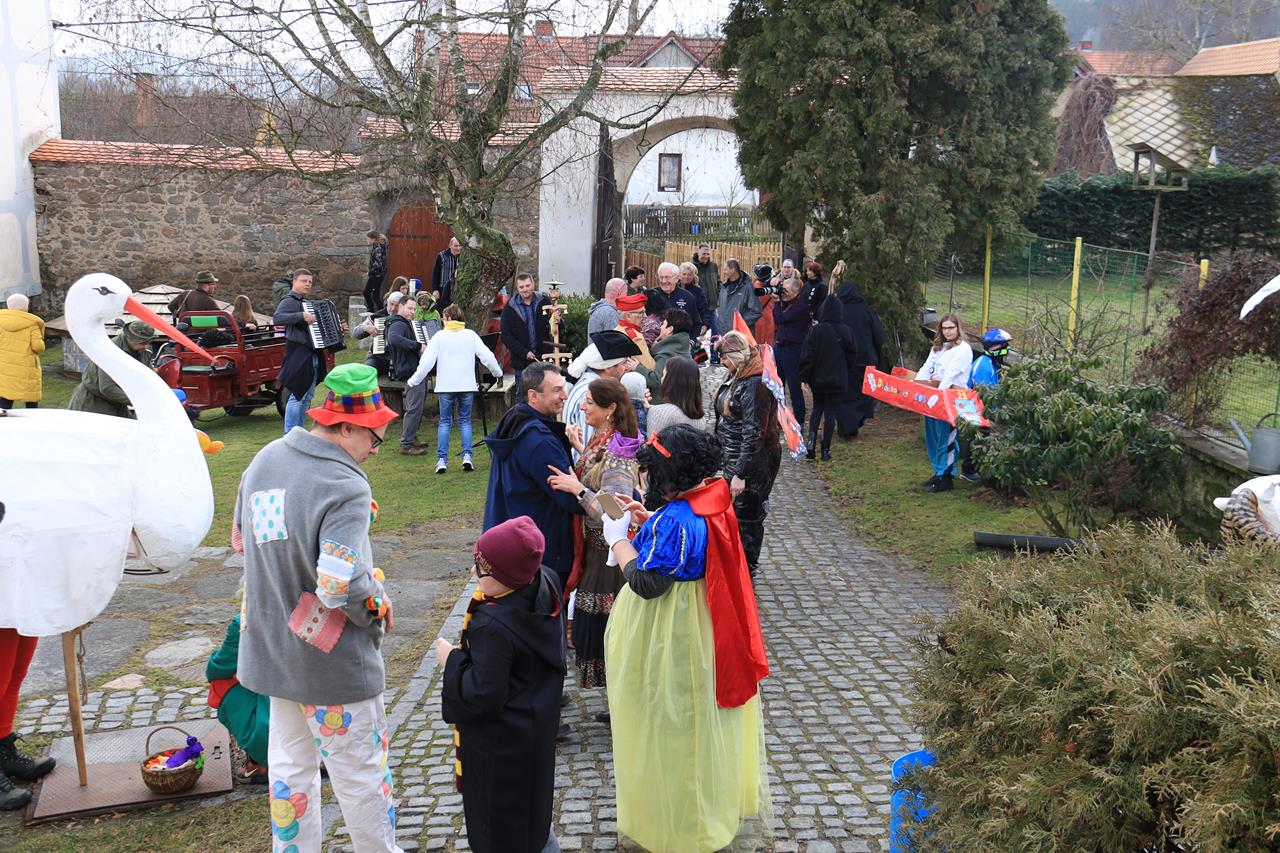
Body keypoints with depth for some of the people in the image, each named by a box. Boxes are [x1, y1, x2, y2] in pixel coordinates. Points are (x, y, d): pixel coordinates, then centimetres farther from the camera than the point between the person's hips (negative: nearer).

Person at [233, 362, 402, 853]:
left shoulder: (265, 459, 2)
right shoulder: (345, 487, -25)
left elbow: (241, 538, 16)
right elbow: (341, 588, -32)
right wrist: (380, 608, -13)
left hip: (272, 646, 8)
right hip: (332, 660, -8)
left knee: (290, 765, 22)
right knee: (360, 774, 11)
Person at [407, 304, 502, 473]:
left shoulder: (439, 336, 0)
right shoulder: (471, 335, 4)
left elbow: (426, 361, -6)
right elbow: (487, 356, 2)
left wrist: (414, 381, 3)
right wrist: (497, 373, 19)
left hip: (445, 386, -1)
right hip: (467, 385, 1)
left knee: (445, 422, 8)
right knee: (465, 421, 11)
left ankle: (442, 460, 1)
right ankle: (467, 456, -2)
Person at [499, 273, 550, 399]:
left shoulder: (544, 302, 1)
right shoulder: (510, 307, 2)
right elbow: (505, 335, -1)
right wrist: (524, 352, -11)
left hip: (544, 358, 0)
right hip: (521, 361, 0)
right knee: (522, 396, 7)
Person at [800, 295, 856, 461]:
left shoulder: (816, 330, -12)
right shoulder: (845, 331, -6)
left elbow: (807, 355, -11)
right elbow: (852, 356, 3)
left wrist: (804, 377, -3)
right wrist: (847, 375, 16)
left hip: (817, 379, 0)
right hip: (838, 381, 0)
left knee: (817, 409, 18)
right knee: (830, 413, 6)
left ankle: (812, 440, -2)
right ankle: (826, 449, 8)